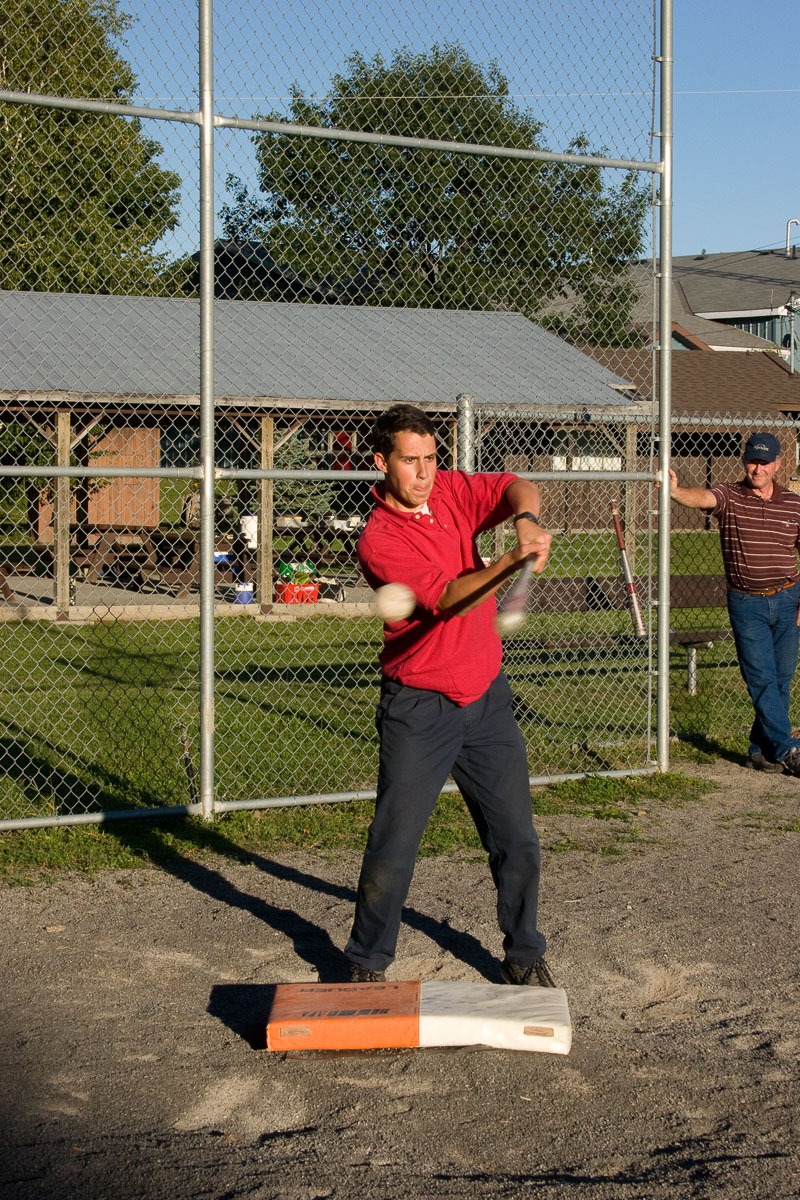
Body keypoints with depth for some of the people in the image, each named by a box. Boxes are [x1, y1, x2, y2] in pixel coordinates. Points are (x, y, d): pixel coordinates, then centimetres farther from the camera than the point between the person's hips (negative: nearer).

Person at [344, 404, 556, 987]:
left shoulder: (451, 490, 3)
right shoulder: (379, 540, -16)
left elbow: (518, 487, -3)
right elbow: (449, 599, -26)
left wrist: (526, 519, -25)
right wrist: (514, 562, -39)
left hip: (487, 697, 5)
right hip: (418, 708, -5)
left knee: (517, 840, 8)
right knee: (393, 845, -3)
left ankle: (525, 955, 25)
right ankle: (368, 962, 16)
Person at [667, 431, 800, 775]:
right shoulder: (729, 496, -2)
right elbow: (702, 498, -24)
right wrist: (675, 491, -46)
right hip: (746, 604, -3)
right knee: (762, 679, -7)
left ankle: (761, 749, 15)